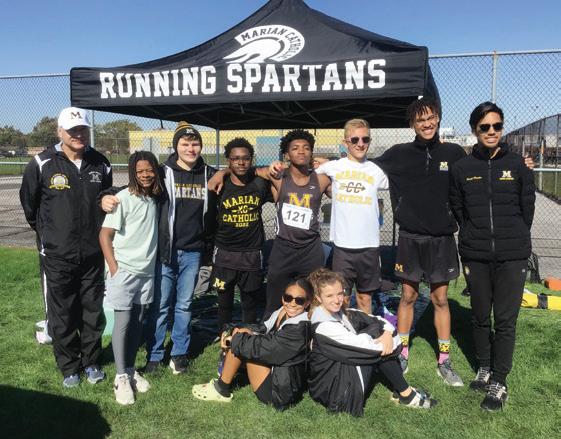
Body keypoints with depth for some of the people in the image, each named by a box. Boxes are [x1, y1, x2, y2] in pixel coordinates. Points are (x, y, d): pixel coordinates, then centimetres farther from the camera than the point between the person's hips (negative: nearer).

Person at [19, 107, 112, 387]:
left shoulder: (100, 164, 0)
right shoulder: (42, 164, -9)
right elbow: (29, 203, 5)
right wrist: (45, 231, 13)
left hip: (93, 253, 3)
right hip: (57, 255, -2)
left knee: (93, 311, 13)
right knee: (62, 314, 8)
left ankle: (91, 362, 31)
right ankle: (69, 367, 27)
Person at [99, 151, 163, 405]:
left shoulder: (154, 199, 5)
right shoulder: (123, 199, -10)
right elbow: (104, 235, -10)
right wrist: (114, 269, -14)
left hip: (146, 270, 5)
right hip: (124, 270, -5)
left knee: (137, 322, 11)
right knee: (123, 322, -2)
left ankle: (131, 370, 24)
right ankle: (121, 377, 10)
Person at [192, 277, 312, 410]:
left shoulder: (298, 330, -28)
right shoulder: (283, 314, -5)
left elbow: (262, 347, -27)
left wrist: (234, 339, -12)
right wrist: (248, 332, -13)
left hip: (278, 394, -8)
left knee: (239, 341, -14)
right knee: (240, 336, 7)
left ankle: (221, 390, 3)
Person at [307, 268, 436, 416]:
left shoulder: (344, 313, 2)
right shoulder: (323, 326, -23)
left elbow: (379, 320, 2)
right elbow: (360, 343, -25)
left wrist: (388, 333, -19)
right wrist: (391, 343, -14)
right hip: (331, 388, -8)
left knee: (378, 329, -5)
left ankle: (402, 392, -3)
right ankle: (406, 395, -4)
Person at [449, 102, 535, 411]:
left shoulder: (518, 165, 1)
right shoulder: (462, 168, 3)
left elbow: (527, 208, 7)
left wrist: (515, 240, 9)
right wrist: (473, 238, 8)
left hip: (512, 257, -1)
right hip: (475, 256, 1)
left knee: (505, 320, 0)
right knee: (480, 317, 12)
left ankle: (499, 382, 13)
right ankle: (484, 368, 31)